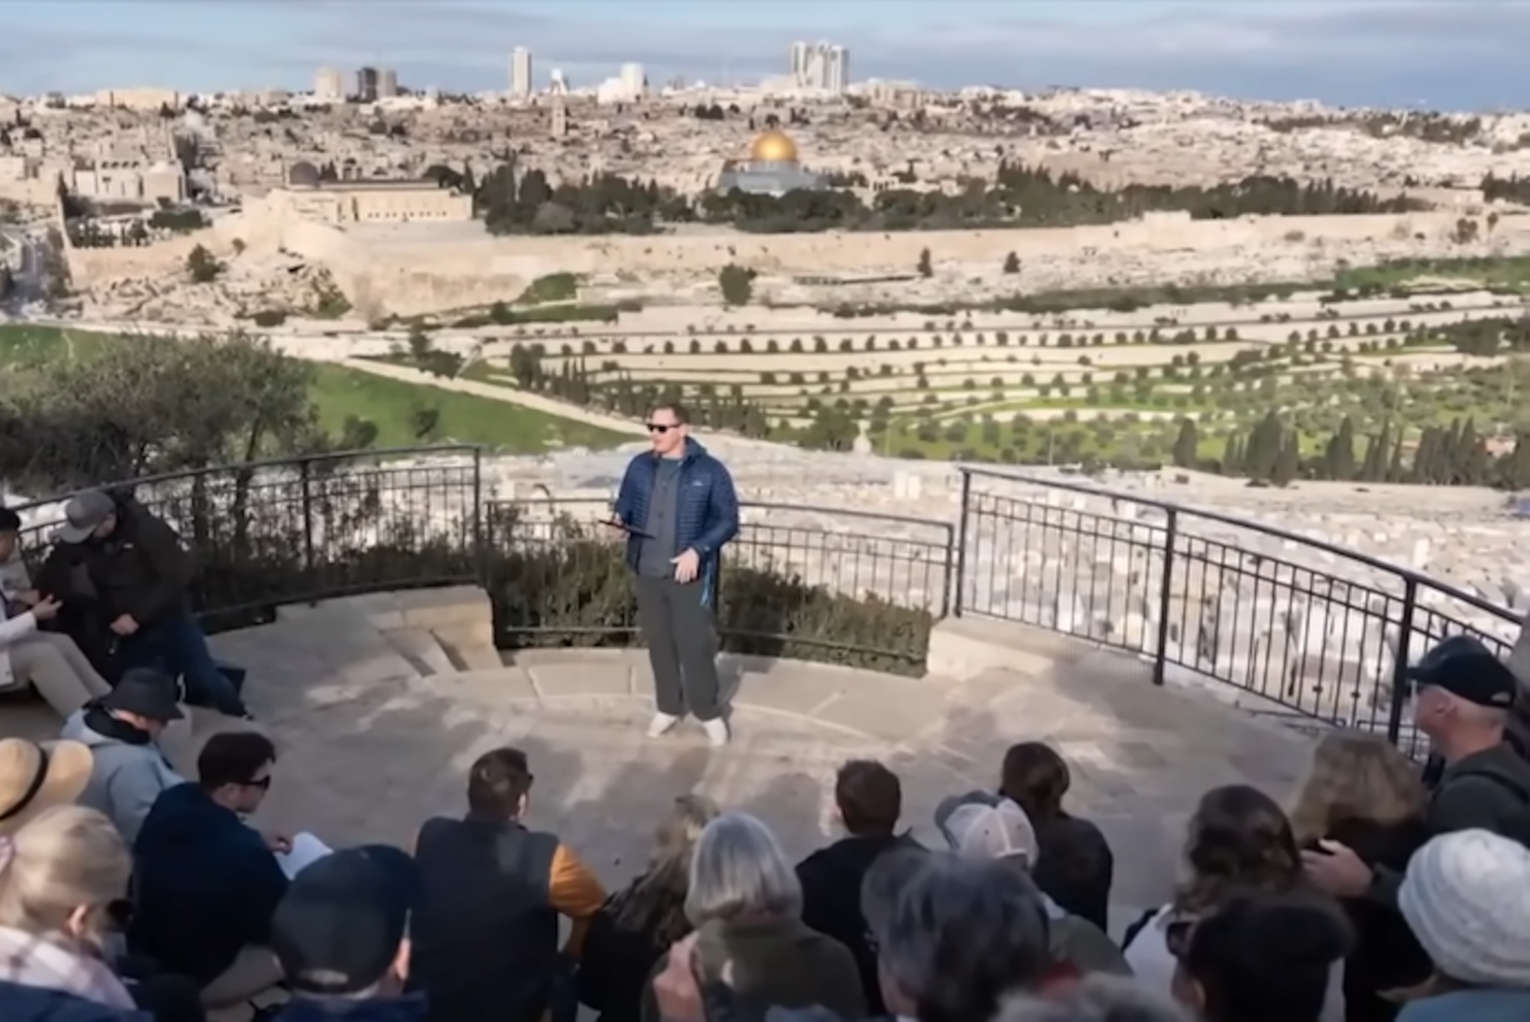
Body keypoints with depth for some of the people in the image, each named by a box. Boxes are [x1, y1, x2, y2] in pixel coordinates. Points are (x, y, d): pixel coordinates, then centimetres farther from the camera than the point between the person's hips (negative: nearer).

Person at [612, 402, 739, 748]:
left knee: (695, 645, 1)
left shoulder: (709, 471, -8)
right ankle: (668, 707, 31)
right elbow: (624, 506, 13)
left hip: (690, 575, -4)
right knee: (658, 644, 14)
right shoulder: (639, 466, 3)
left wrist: (697, 550, -18)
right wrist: (618, 521, -12)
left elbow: (728, 521, -6)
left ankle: (710, 713, 18)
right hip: (647, 573, 4)